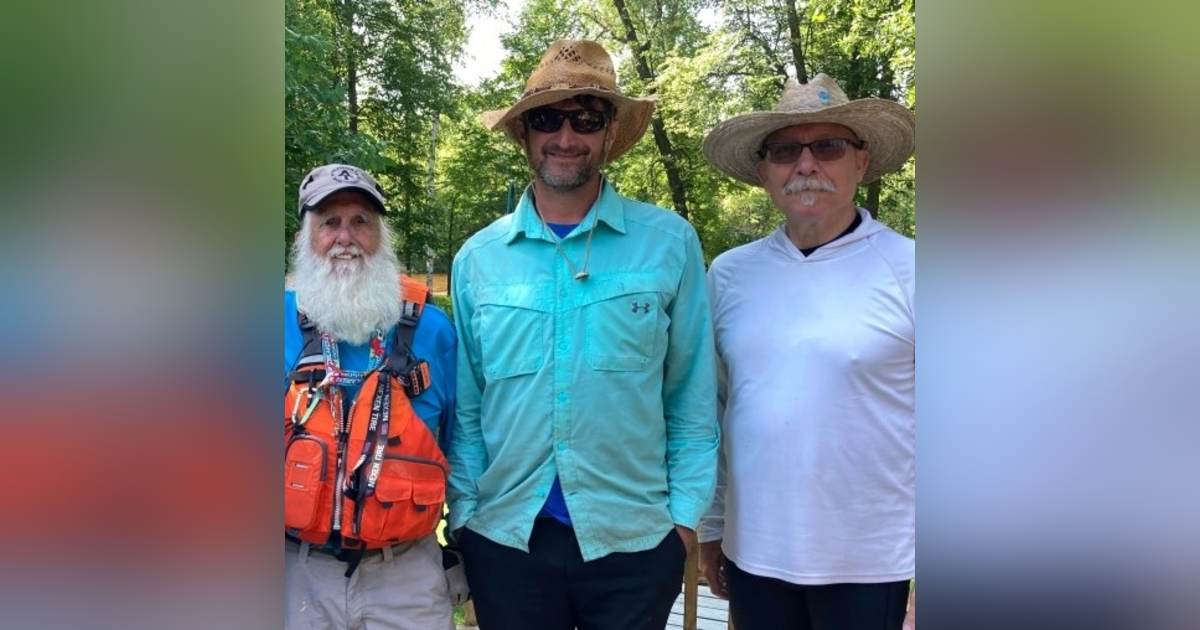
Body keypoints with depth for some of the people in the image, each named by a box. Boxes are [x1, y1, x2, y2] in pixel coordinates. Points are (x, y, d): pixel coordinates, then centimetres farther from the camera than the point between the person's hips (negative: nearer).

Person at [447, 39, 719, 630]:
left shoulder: (670, 242, -4)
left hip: (635, 541, -1)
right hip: (505, 539, 2)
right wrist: (463, 513, 3)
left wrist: (684, 515, -3)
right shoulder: (477, 258, 2)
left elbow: (692, 397, -1)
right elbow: (465, 407, 6)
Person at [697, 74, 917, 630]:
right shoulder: (728, 275, 1)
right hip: (753, 554, 3)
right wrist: (710, 527, 10)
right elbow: (709, 410, 8)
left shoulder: (907, 271, -8)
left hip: (869, 564, -3)